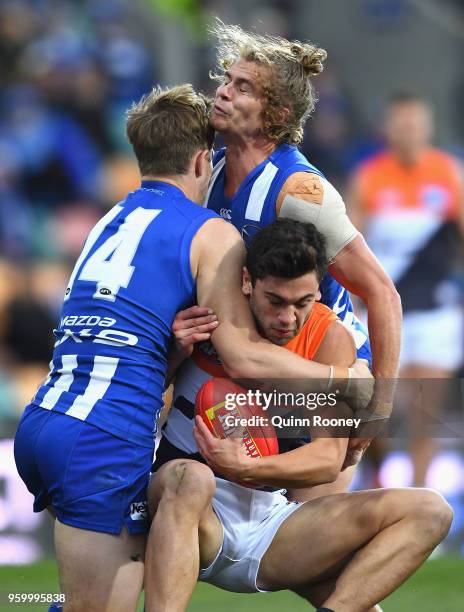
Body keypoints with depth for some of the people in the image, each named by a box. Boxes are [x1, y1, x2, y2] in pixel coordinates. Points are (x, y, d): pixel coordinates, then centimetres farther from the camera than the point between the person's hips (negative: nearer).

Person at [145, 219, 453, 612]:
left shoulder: (329, 338, -2)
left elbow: (329, 459, -9)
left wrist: (246, 468, -26)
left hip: (268, 518, 3)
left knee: (430, 511, -11)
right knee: (189, 477, -41)